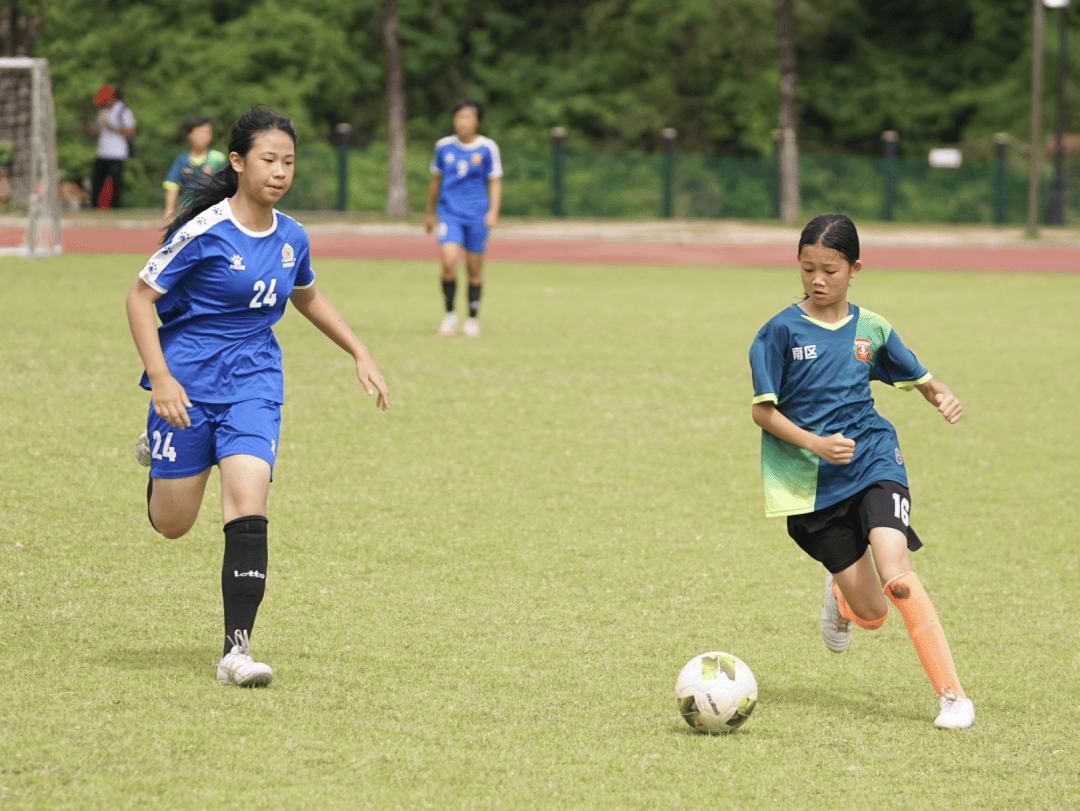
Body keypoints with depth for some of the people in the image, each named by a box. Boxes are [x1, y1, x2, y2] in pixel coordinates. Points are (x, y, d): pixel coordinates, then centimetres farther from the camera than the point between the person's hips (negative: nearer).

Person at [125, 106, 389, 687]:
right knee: (171, 524, 7)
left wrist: (360, 354, 21)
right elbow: (140, 298, -10)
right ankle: (157, 452, 44)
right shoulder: (205, 232, -15)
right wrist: (160, 378, -20)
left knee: (247, 509, -16)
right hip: (188, 382, -3)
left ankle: (236, 650, -16)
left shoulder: (290, 238, 3)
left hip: (254, 384, 3)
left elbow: (307, 297, 25)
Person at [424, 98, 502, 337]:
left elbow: (495, 182, 3)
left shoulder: (488, 148, -1)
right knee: (449, 261, -17)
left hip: (477, 216, 0)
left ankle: (473, 318, 21)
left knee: (474, 270, 4)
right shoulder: (444, 146, 4)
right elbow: (435, 180, 16)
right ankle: (450, 313, 0)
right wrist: (429, 213, 21)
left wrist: (493, 212, -11)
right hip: (450, 212, 0)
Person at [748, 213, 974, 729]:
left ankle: (953, 695, -18)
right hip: (811, 483, -1)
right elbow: (763, 411, -5)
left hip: (873, 460, 1)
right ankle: (839, 595, 38)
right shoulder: (782, 332, -4)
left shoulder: (871, 329, 5)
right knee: (872, 615, -2)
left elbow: (921, 379, 16)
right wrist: (814, 444, -20)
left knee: (895, 574, -25)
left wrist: (944, 397, -8)